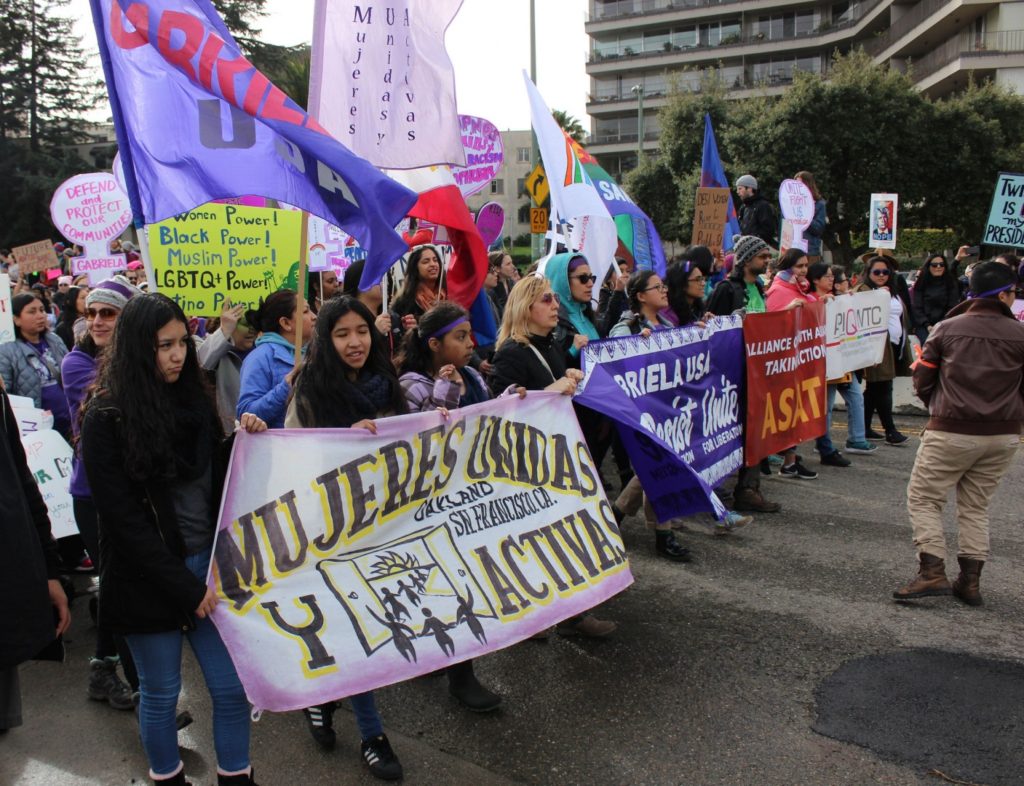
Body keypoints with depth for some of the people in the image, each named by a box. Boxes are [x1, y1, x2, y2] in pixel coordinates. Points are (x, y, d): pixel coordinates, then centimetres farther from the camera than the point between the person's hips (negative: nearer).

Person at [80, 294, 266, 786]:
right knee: (160, 693, 12)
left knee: (232, 686, 7)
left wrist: (245, 441, -9)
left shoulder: (195, 400, 3)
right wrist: (184, 587, -15)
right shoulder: (107, 418, -12)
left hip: (207, 562, 4)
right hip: (147, 577, -4)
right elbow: (123, 517, -14)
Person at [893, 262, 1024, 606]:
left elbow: (922, 383, 1)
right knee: (976, 506, 15)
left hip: (951, 432, -3)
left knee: (923, 498, 6)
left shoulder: (946, 329, -3)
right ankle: (970, 580, 14)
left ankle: (932, 572, -5)